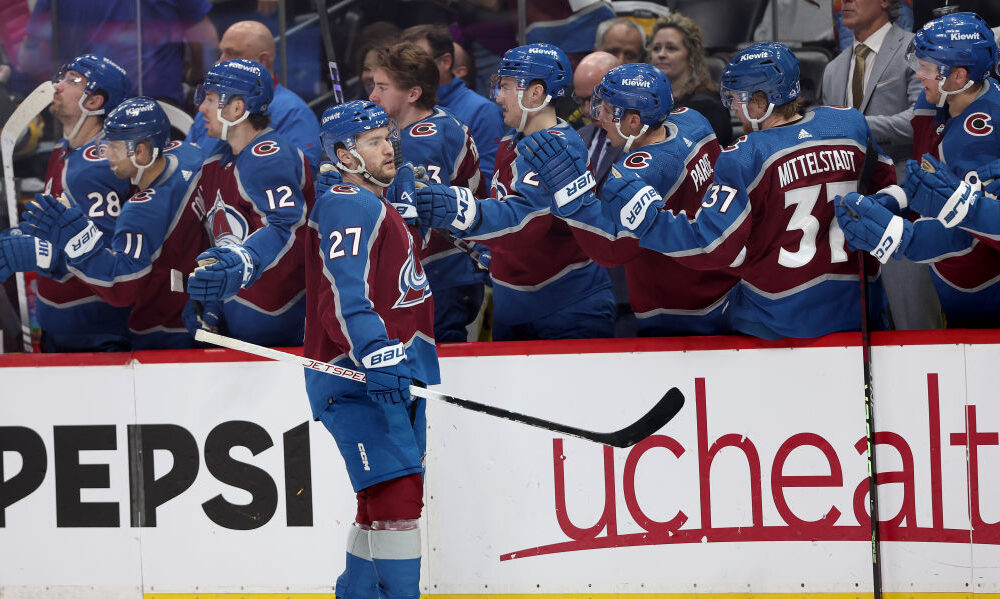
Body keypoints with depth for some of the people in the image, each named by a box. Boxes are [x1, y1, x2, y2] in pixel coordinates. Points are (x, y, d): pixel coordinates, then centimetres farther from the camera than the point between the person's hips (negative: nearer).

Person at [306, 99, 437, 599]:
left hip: (394, 378, 11)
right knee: (397, 495, -17)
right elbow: (345, 295, -24)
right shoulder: (349, 206, -12)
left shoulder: (379, 207, 22)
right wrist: (378, 357, -34)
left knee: (384, 502, 14)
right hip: (357, 378, -11)